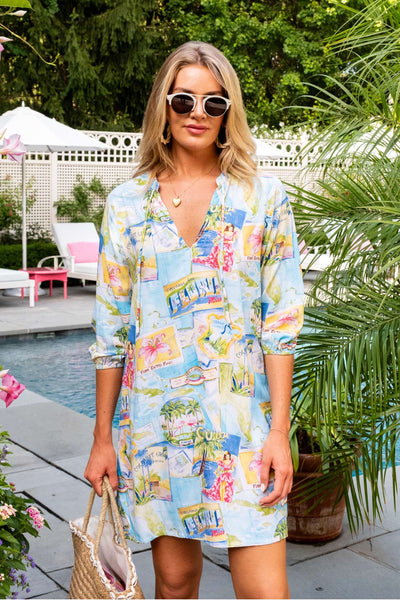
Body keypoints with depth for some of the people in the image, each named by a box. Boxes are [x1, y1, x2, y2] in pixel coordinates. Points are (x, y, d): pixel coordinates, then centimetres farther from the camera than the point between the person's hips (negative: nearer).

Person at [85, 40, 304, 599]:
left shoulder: (264, 197, 1)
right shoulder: (128, 203, 4)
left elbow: (281, 323, -1)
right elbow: (110, 328, 6)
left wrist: (280, 432, -7)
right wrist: (102, 438, 5)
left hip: (243, 416, -1)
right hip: (153, 414, 2)